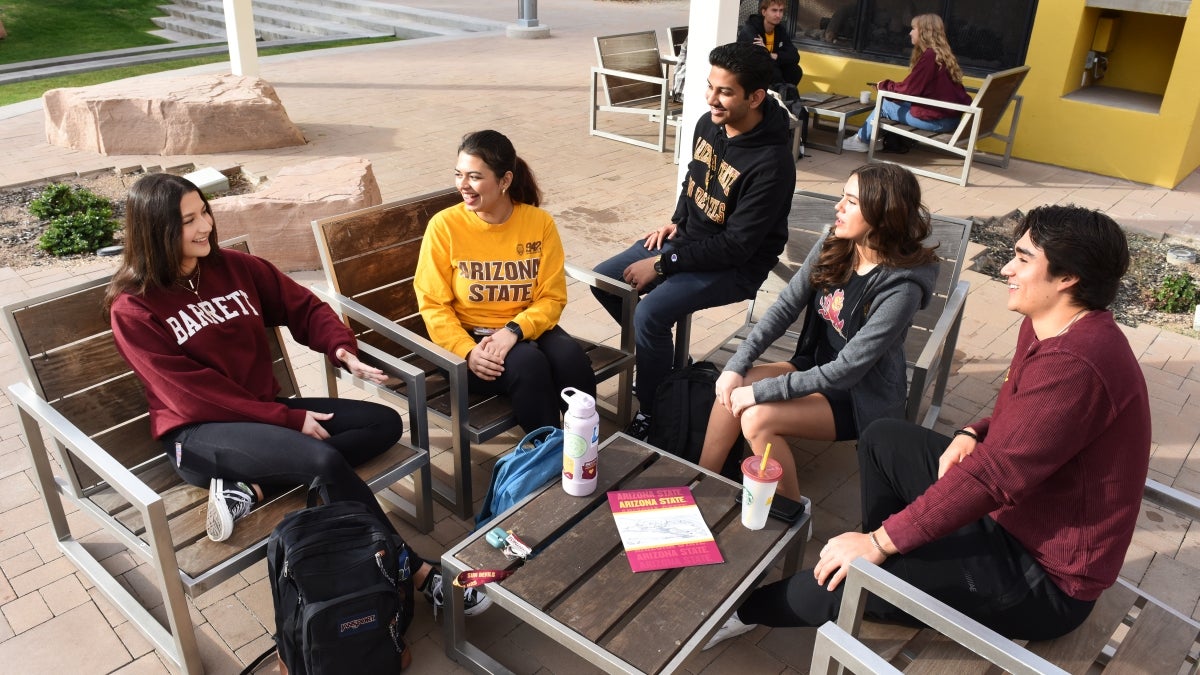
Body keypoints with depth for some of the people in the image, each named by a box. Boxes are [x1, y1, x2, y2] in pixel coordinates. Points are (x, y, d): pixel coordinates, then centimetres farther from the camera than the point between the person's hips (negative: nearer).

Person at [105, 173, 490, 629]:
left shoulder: (234, 267, 6)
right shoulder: (132, 309, -9)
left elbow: (304, 308, 10)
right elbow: (193, 394, -14)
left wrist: (342, 349, -12)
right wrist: (290, 419, -17)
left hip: (266, 412, 7)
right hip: (198, 434, -7)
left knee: (385, 423, -8)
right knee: (324, 460, -31)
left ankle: (249, 488, -20)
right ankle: (415, 571, -18)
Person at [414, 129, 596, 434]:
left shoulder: (540, 222, -4)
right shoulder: (444, 225, -9)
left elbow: (552, 297, -4)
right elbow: (433, 305, -7)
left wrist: (514, 331, -22)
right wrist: (468, 351, -22)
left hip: (527, 330, 2)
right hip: (470, 337, -2)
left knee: (570, 356, -29)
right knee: (528, 363, -32)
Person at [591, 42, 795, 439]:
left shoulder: (771, 163, -27)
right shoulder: (708, 124, -4)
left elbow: (736, 246, -26)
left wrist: (662, 264, -23)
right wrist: (676, 222, 2)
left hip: (736, 266, -8)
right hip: (688, 237, 8)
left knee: (650, 313, -28)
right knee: (603, 280, 2)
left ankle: (652, 414, -6)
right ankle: (660, 361, 19)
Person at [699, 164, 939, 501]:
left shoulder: (901, 288, -27)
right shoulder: (833, 246, -8)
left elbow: (847, 370, -27)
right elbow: (786, 307, -5)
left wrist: (761, 391, -26)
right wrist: (737, 366, -15)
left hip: (863, 396, -6)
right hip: (817, 367, 6)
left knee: (757, 418, -24)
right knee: (733, 390, -15)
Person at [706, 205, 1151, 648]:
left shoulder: (1073, 363, -31)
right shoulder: (1048, 325, 2)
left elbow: (993, 475, -33)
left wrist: (879, 543, -28)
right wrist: (973, 435, -4)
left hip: (1047, 576, -10)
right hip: (1013, 511, 10)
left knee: (848, 577, -21)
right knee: (883, 439, 12)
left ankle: (750, 609, 7)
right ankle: (889, 557, 22)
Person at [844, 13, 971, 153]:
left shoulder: (929, 56, -16)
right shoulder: (941, 54, 13)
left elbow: (908, 89, -14)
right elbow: (915, 87, 14)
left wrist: (884, 85, 3)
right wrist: (889, 86, 7)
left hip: (938, 119, -9)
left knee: (884, 104, 2)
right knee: (892, 101, 15)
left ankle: (862, 140, 19)